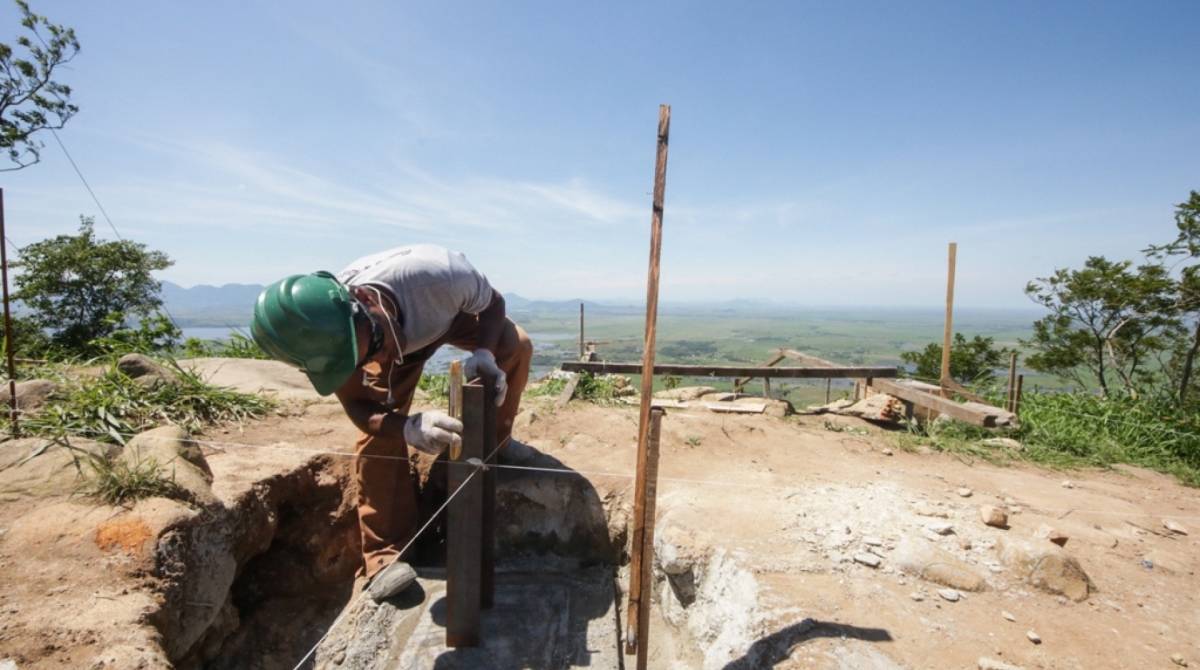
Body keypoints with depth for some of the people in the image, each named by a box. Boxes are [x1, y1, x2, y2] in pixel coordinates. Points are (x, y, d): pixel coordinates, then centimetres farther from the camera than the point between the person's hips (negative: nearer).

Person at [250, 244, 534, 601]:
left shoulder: (437, 275, -48)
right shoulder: (326, 338, -39)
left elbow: (492, 302, -25)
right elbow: (358, 407, -26)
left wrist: (484, 353, -45)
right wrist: (409, 427, -49)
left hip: (451, 314, 0)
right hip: (397, 332, 0)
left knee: (515, 346, -26)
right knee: (379, 435, -16)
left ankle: (494, 441, -1)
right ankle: (384, 554, -3)